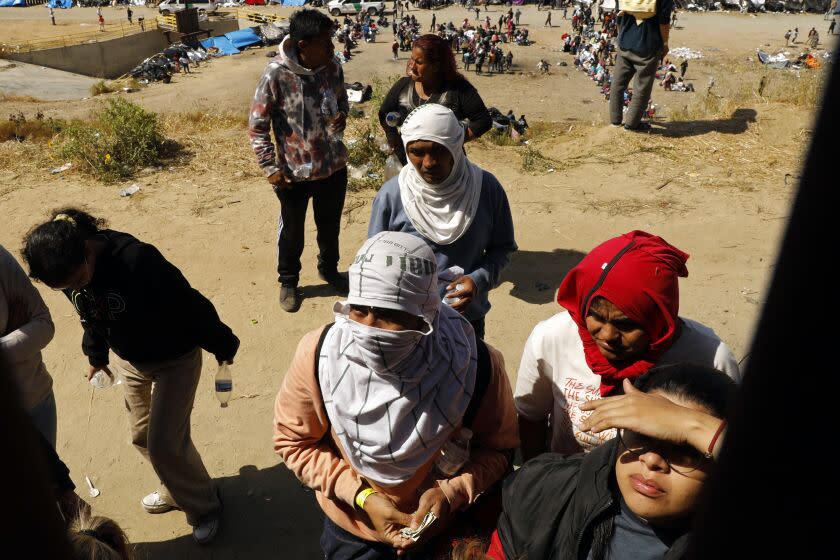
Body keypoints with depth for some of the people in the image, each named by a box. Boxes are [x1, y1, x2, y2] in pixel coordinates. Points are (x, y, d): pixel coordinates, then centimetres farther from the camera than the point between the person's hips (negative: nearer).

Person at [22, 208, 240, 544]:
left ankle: (204, 506, 22)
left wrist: (221, 345, -14)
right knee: (143, 436, 17)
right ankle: (176, 490, 43)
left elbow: (191, 305, -26)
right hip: (128, 360, 7)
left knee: (165, 444, -3)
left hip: (175, 359, -7)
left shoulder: (137, 260, -36)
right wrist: (96, 353, 22)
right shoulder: (67, 271, -13)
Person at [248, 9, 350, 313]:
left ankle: (329, 269, 49)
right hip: (294, 172, -4)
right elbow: (257, 127, -12)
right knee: (292, 232, 16)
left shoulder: (333, 67, -8)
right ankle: (288, 281, 41)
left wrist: (341, 116, -10)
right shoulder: (276, 74, -20)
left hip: (334, 166, 4)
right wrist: (270, 167, -15)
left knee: (330, 226, 22)